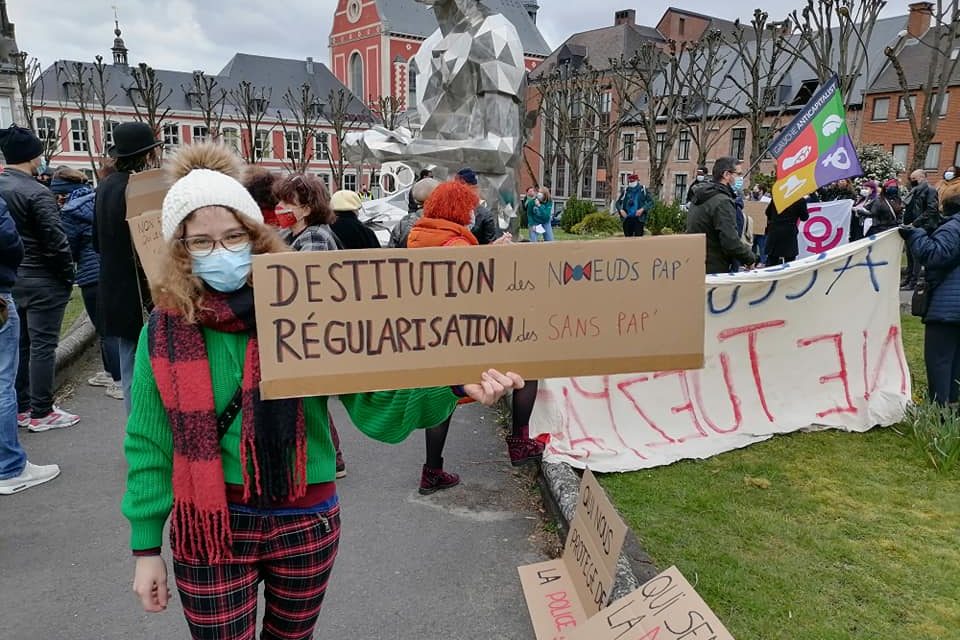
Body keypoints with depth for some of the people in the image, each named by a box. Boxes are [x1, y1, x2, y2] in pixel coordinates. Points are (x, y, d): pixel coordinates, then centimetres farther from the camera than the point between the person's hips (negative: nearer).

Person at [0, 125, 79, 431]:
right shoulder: (36, 192, -17)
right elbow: (56, 240, -19)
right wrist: (68, 275, -7)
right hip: (42, 281, -8)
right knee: (42, 346, 0)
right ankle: (41, 413, 7)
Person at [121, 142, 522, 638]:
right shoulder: (165, 330, -7)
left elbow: (376, 402, -18)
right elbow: (150, 443, 2)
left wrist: (453, 385, -35)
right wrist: (146, 547, 4)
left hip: (304, 520, 1)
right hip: (209, 529, 0)